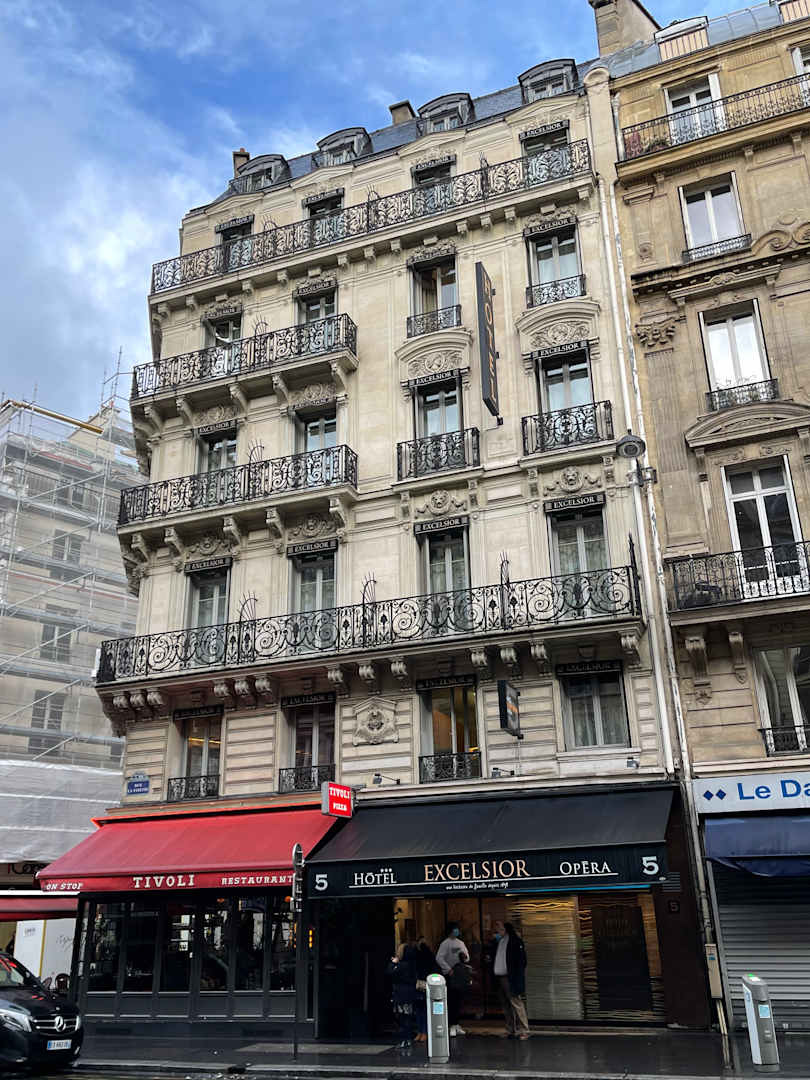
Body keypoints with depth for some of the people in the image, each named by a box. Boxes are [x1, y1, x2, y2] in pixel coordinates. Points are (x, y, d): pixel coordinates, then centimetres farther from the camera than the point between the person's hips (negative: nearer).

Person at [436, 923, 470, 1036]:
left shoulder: (461, 943, 16)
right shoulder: (445, 943, -5)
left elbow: (467, 957, 19)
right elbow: (439, 958, -13)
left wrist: (465, 957, -4)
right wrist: (448, 969, -17)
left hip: (461, 975, 6)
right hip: (451, 975, -6)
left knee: (459, 1001, 8)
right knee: (451, 1001, -6)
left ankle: (456, 1025, 17)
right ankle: (452, 1025, -1)